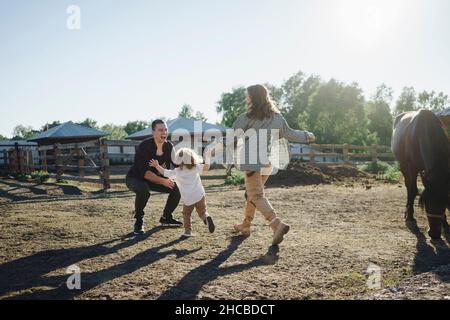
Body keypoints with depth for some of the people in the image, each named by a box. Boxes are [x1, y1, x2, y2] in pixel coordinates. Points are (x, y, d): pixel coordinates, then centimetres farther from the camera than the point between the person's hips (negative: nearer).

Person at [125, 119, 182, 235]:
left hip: (155, 179, 6)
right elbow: (144, 172, -33)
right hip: (135, 178, -6)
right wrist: (162, 181, -40)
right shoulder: (144, 146, -28)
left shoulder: (168, 146, -9)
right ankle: (139, 221, -17)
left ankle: (166, 218, 14)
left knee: (177, 188, -6)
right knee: (143, 189, -38)